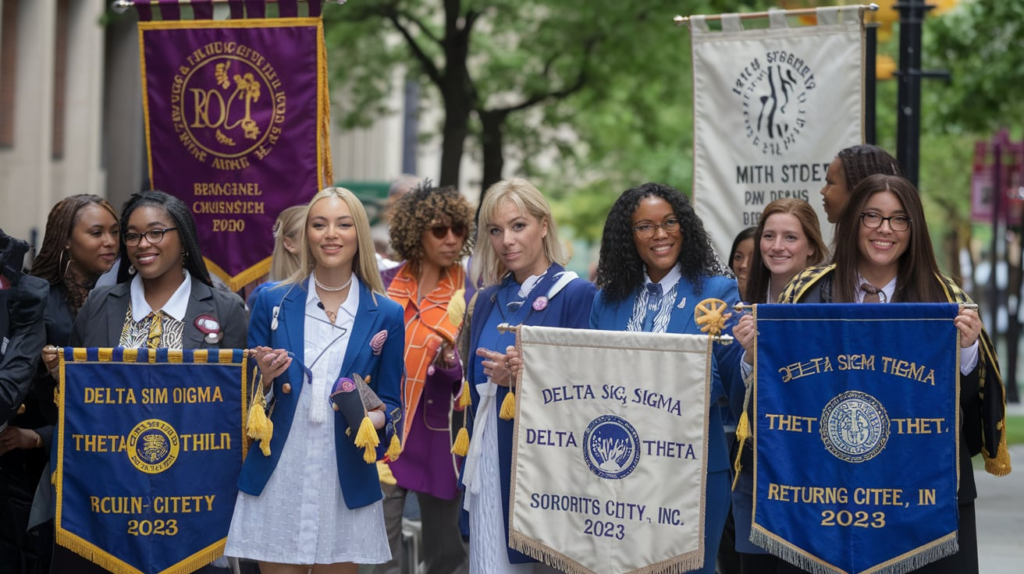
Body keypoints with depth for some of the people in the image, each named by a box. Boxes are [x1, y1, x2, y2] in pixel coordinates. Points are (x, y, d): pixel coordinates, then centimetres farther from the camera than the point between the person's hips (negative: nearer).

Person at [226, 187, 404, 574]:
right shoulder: (271, 303, 5)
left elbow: (391, 403, 8)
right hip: (277, 480, 0)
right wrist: (265, 377, -13)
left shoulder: (386, 316, 4)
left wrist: (374, 419, -14)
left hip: (345, 481, 0)